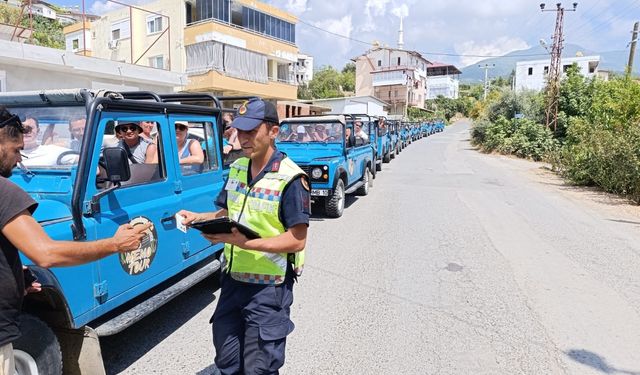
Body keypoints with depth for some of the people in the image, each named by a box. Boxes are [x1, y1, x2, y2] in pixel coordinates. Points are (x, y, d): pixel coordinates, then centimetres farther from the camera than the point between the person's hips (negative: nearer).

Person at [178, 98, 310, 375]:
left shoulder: (290, 178, -19)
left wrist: (247, 243, -30)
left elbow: (297, 240, -21)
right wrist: (199, 218, -5)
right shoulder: (236, 169, 4)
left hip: (269, 287, -7)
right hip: (232, 279, 7)